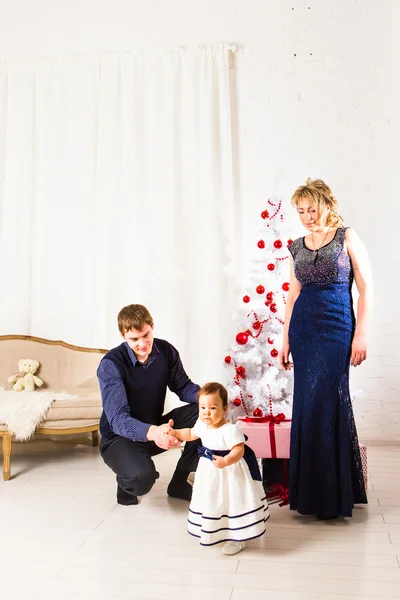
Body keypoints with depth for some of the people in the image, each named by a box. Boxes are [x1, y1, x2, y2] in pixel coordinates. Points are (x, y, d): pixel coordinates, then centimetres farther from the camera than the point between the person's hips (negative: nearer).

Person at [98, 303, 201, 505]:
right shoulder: (110, 364, -25)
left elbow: (183, 386, -1)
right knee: (142, 476, -37)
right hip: (120, 437, -5)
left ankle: (179, 481, 0)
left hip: (156, 427, 6)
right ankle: (125, 481, 4)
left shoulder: (166, 351, -9)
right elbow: (118, 418, -34)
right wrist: (152, 432, -55)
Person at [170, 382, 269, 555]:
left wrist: (226, 461, -47)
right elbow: (191, 434, 15)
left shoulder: (230, 430, -30)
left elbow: (239, 450, -32)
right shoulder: (201, 424, -6)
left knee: (232, 502, 3)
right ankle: (214, 530, 47)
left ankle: (237, 538, 20)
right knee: (211, 501, 24)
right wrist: (175, 433, 4)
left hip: (229, 474, -8)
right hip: (209, 472, 8)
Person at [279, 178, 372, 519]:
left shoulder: (347, 238, -1)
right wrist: (286, 340, 13)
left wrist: (361, 336, -10)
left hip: (337, 328, -5)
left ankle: (332, 495, 9)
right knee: (305, 405, 7)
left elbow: (366, 289, -4)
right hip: (303, 329, 5)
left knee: (324, 403, -6)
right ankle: (310, 492, 22)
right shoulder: (297, 247, 12)